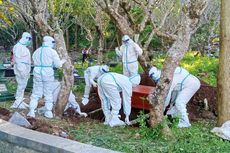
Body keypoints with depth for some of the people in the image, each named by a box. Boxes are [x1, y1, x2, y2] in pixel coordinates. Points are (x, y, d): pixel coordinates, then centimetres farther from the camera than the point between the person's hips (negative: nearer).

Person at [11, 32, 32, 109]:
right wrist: (21, 71, -23)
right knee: (21, 86, -9)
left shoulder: (24, 47, 19)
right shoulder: (18, 47, -12)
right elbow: (17, 60, -19)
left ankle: (20, 102, 15)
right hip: (21, 70, -10)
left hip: (25, 70, 10)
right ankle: (17, 103, -5)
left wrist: (28, 71, 22)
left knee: (22, 86, 10)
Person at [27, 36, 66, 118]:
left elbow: (35, 62, 12)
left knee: (36, 93, 10)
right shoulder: (52, 52, -5)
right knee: (48, 93, 8)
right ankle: (48, 112, 12)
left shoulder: (36, 51, 10)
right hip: (48, 74, -4)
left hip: (37, 73, 4)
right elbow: (58, 64, -5)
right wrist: (62, 61, 16)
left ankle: (31, 111, 2)